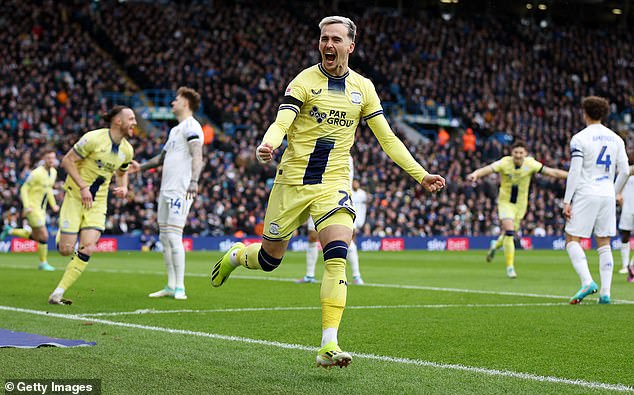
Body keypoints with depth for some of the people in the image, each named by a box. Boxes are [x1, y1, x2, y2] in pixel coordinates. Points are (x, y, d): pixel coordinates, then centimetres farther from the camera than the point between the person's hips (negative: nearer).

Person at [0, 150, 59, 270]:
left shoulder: (53, 172, 5)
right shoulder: (37, 173, -19)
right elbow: (24, 189, -14)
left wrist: (53, 204, 11)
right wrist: (27, 206, -23)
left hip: (41, 208, 8)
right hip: (33, 208, -8)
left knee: (35, 237, 15)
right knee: (44, 235, -9)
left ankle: (10, 231, 31)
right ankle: (43, 263, 4)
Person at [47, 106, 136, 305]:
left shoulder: (127, 150, 4)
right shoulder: (94, 138, -16)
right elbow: (67, 161, -13)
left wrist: (123, 187, 1)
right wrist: (82, 186, -21)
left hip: (97, 202, 5)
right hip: (75, 197, -4)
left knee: (87, 250, -12)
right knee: (65, 250, -6)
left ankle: (57, 294, -5)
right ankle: (62, 234, 34)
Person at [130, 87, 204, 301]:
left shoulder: (191, 126, -7)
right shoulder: (175, 130, 23)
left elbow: (197, 155, -21)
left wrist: (194, 181, -34)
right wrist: (141, 167, 36)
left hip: (180, 191, -10)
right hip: (166, 190, 10)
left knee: (174, 237, -14)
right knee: (164, 238, 9)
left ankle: (180, 288, -12)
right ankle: (171, 286, 14)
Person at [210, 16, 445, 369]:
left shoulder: (363, 88, 6)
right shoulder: (304, 81, -5)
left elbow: (388, 138, 10)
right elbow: (281, 124, -18)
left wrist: (421, 175, 3)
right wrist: (267, 145, -42)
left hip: (333, 184, 2)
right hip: (293, 181, -2)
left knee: (337, 256, -19)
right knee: (270, 259, 8)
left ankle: (329, 345, -20)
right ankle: (235, 255, 45)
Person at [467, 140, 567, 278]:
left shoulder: (530, 164, -12)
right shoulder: (505, 163, -17)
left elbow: (552, 172, -11)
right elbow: (487, 169, -31)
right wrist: (476, 174, -52)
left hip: (521, 204, 3)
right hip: (505, 201, -3)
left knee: (509, 233, 13)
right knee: (509, 232, -19)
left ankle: (495, 246, 48)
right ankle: (510, 267, -10)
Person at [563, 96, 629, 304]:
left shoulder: (579, 138, -5)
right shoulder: (616, 139, 10)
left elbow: (574, 172, -11)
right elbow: (624, 171, 8)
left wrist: (567, 201, -9)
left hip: (586, 194, -5)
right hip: (607, 196, 5)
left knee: (572, 240, 0)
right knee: (604, 244, 8)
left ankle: (587, 282, -18)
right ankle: (605, 293, 3)